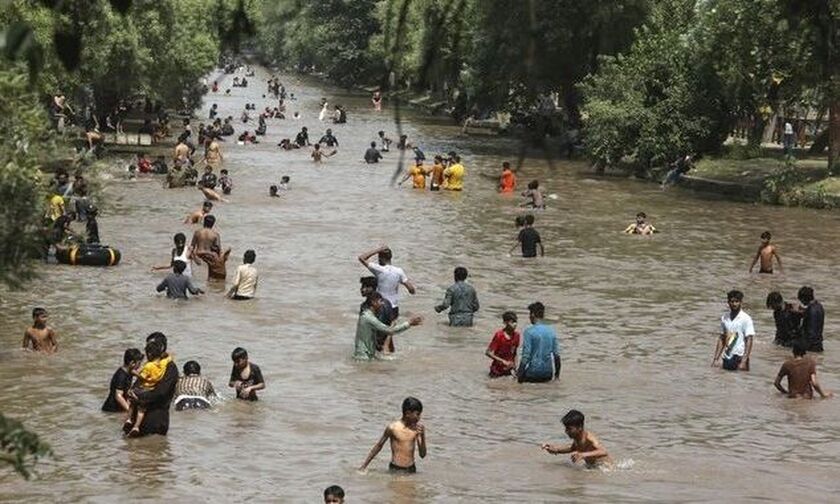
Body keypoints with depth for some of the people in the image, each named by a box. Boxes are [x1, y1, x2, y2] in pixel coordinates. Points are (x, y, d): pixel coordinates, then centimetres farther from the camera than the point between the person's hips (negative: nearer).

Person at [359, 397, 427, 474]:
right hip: (395, 470, -3)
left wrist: (422, 437, -13)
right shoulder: (393, 427, -10)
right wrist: (363, 467, 5)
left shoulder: (419, 428, -1)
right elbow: (378, 446, 3)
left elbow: (422, 455, 3)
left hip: (411, 470, 3)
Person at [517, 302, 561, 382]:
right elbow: (557, 355, 7)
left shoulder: (529, 331, -11)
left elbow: (526, 356, -14)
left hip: (533, 374, -5)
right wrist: (557, 376, 18)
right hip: (548, 375, 5)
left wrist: (519, 375, -7)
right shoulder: (551, 331, 5)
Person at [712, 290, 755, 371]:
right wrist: (715, 359, 10)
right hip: (726, 357, 5)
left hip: (739, 357, -5)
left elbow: (749, 341, -11)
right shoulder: (725, 318, 9)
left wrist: (743, 362, -18)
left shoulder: (746, 319, -8)